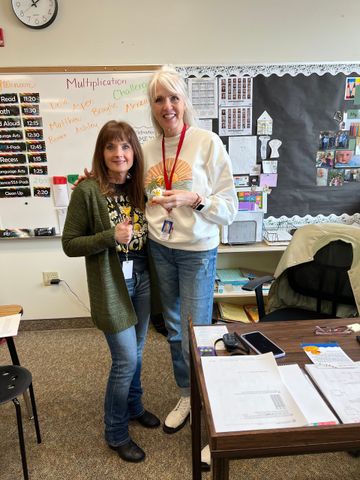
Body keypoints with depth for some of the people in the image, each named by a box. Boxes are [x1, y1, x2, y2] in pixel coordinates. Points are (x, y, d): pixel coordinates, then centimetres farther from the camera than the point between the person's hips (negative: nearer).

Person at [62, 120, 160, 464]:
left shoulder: (138, 186, 3)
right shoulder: (88, 191, -15)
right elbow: (69, 244, -13)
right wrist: (111, 236, -25)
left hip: (142, 279, 6)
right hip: (111, 284, -6)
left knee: (136, 351, 20)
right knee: (125, 359, 2)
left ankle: (134, 407, 46)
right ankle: (116, 433, 27)